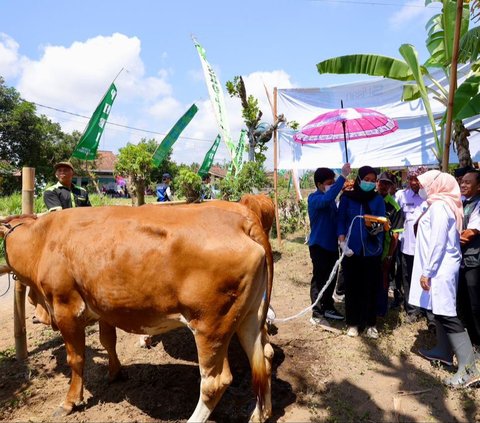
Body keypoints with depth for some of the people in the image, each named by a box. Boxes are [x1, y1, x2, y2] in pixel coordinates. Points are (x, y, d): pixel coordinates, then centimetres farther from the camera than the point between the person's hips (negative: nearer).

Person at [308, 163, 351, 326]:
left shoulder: (331, 199, 9)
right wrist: (343, 176, -39)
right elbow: (327, 198, -37)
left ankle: (328, 308, 31)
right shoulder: (314, 198, -15)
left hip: (332, 244, 8)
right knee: (319, 280, 0)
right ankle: (317, 314, 9)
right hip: (319, 245, -8)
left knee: (331, 278, 16)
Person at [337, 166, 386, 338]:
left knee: (370, 288, 6)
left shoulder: (378, 200, 3)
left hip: (371, 250, 1)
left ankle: (370, 324, 21)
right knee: (352, 287, 6)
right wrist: (342, 242, -12)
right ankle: (353, 323, 20)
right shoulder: (347, 197, 1)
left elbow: (382, 222, -3)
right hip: (351, 250, 0)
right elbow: (341, 221, 0)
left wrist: (377, 228, -27)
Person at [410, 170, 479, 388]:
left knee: (447, 315, -9)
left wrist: (427, 271, -19)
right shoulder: (441, 205, 13)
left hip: (440, 267, -10)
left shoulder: (439, 207, -16)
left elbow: (437, 242, -21)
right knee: (440, 312, 18)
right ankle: (443, 351, 31)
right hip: (443, 266, 10)